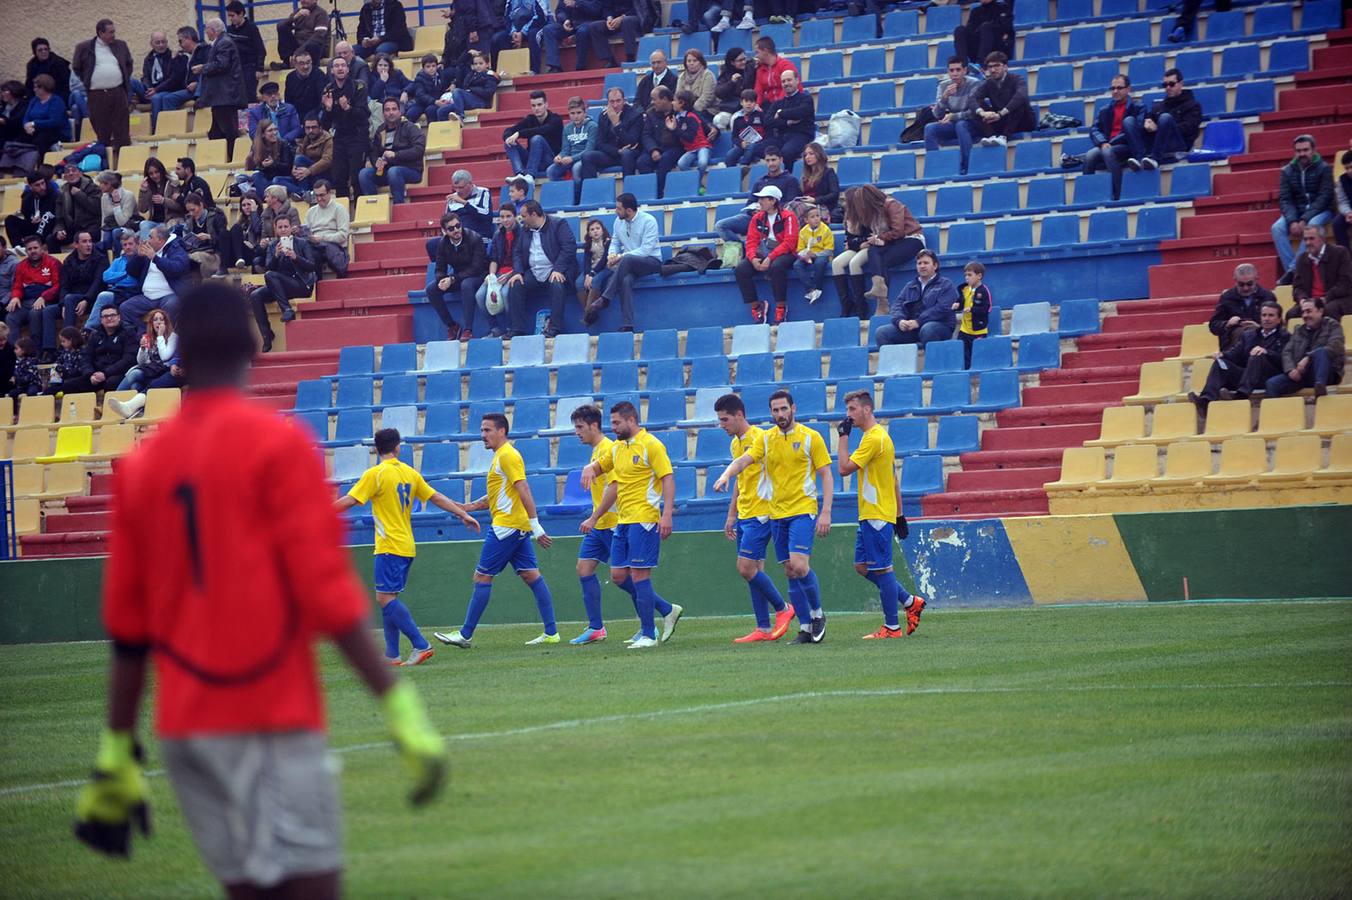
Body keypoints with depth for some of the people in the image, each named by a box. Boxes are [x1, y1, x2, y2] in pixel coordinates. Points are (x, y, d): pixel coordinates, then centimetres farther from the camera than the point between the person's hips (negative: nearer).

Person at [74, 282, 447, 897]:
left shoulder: (141, 464, 10)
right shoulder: (278, 444, -6)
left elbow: (126, 626, 11)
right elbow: (326, 592, -13)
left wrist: (117, 753, 16)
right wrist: (398, 705, -12)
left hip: (181, 725, 6)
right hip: (271, 715, -6)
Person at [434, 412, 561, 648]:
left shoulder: (507, 456, -12)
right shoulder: (500, 456, 20)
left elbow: (524, 490, -19)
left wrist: (535, 525, -25)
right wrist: (468, 507, 17)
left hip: (506, 527, -10)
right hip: (519, 528, 10)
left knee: (482, 577, -5)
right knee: (531, 576, 6)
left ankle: (465, 635, -1)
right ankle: (551, 632, 3)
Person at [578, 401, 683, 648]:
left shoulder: (650, 445, -9)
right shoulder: (617, 448, 15)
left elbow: (668, 479, -14)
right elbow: (596, 466, 28)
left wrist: (667, 514, -24)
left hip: (644, 520, -9)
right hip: (623, 521, 9)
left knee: (639, 575, -9)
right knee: (619, 576, 6)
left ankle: (648, 634, -3)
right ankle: (667, 610, 17)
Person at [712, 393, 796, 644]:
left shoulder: (760, 438, -12)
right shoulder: (736, 443, 16)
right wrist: (731, 515, 22)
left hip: (760, 514, -9)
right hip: (744, 516, 9)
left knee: (746, 568, -13)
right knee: (753, 571, 7)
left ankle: (782, 608, 3)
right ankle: (764, 628, 8)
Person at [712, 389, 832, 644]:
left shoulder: (810, 437, -3)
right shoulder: (766, 439, 8)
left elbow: (826, 476, -2)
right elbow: (743, 460, -4)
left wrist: (826, 512, -11)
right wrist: (726, 474, -27)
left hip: (803, 510, -5)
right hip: (777, 514, 5)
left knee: (799, 566, -20)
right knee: (790, 573, 5)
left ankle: (817, 614, 2)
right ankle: (806, 628, 12)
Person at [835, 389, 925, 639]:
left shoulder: (873, 438, -15)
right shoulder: (881, 435, 17)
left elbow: (844, 468, -20)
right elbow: (894, 479, 20)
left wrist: (843, 436, -12)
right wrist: (899, 514, 21)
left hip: (876, 515, -10)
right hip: (871, 514, 10)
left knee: (881, 569, -5)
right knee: (862, 566, 13)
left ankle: (892, 627, 0)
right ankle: (910, 602, 19)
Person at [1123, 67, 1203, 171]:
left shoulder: (1192, 105, 16)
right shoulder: (1158, 106, 32)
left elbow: (1187, 128, -2)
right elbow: (1146, 119, 18)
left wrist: (1158, 128, -10)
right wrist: (1147, 124, -9)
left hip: (1178, 146, -5)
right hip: (1153, 143, 5)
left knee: (1165, 117, -32)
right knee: (1128, 120, -14)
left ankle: (1154, 158, -42)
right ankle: (1140, 158, -36)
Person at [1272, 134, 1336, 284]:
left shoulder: (1324, 168, -4)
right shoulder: (1287, 171, 6)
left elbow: (1324, 197, -12)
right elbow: (1284, 200, -1)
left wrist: (1304, 220, -23)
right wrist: (1292, 221, -20)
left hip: (1320, 211, -3)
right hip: (1296, 212, 3)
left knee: (1312, 225, -37)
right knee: (1277, 228, -26)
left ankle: (1293, 269, -38)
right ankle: (1289, 270, -30)